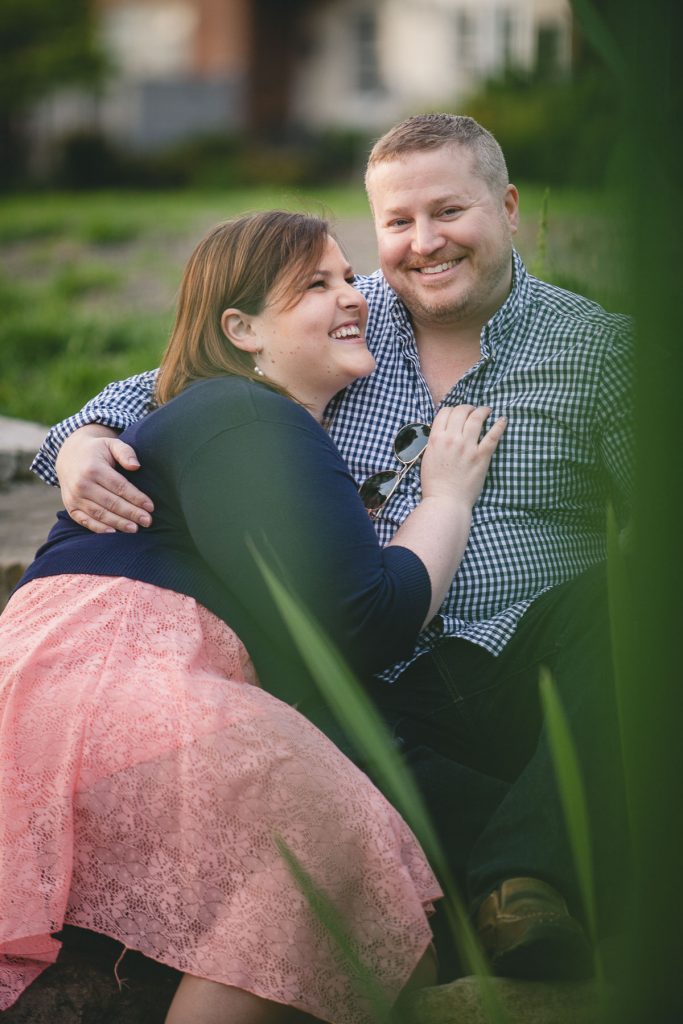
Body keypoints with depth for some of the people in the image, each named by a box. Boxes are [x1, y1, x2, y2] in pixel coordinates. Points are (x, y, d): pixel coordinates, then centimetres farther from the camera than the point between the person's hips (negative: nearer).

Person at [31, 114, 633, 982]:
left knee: (607, 606, -34)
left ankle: (523, 877, -38)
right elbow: (165, 390, 16)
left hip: (524, 679, -1)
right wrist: (85, 445, -8)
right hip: (369, 691, 2)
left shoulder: (596, 346, 7)